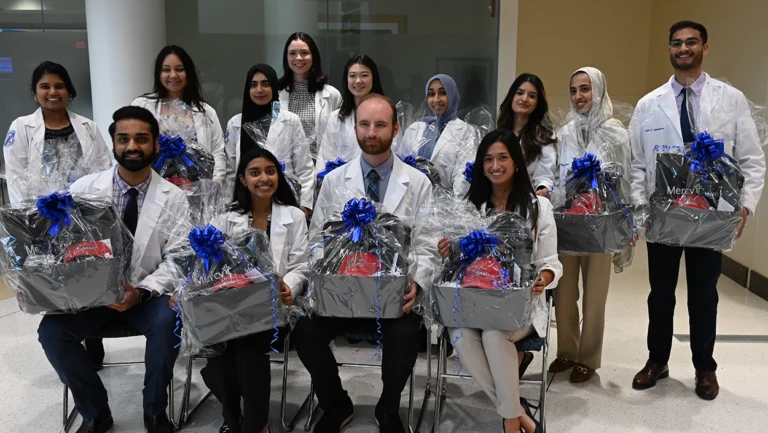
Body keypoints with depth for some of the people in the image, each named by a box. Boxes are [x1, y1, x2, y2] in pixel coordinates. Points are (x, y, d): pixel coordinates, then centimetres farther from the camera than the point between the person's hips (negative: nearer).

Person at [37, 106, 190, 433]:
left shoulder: (173, 198, -4)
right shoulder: (83, 189, -1)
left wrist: (142, 291, -22)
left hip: (148, 294, -1)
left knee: (168, 323, -31)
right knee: (51, 331, -23)